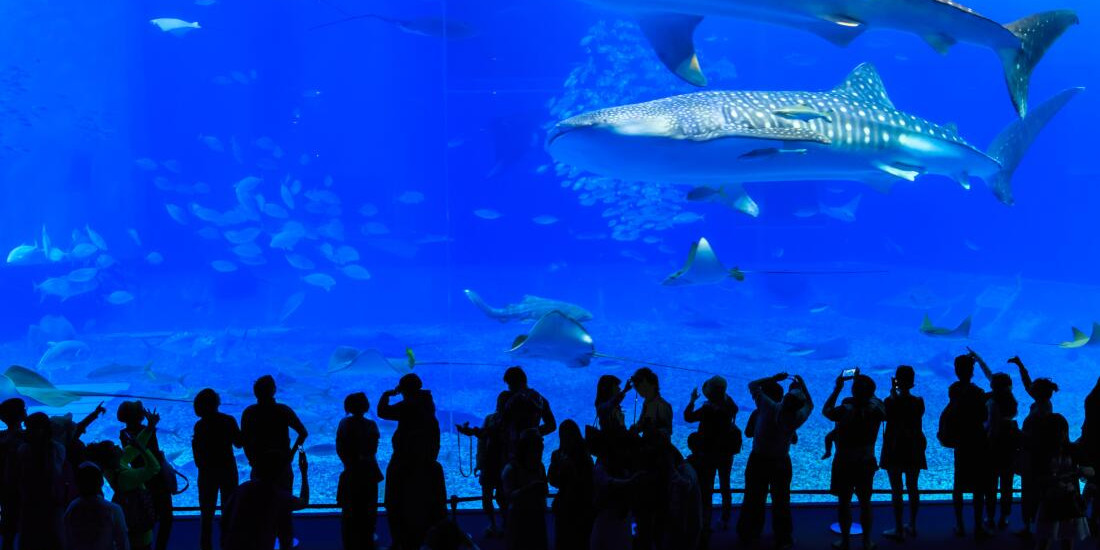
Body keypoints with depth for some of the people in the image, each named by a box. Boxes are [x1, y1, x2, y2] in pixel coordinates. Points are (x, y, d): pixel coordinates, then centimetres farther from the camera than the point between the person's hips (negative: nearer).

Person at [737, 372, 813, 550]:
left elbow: (753, 385, -6)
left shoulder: (769, 408, -18)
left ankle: (747, 534, 22)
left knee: (753, 499, 11)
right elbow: (809, 404, 13)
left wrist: (775, 378, -1)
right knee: (781, 501, 12)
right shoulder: (797, 417, -11)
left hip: (758, 461, -1)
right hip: (781, 463, 1)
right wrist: (802, 385, 18)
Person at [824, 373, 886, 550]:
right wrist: (861, 381, 13)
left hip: (843, 463, -3)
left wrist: (837, 388, 1)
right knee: (865, 503, 15)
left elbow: (826, 410, -3)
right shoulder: (876, 409, -12)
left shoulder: (846, 409, -21)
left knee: (843, 502, 10)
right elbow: (871, 397, 12)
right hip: (866, 463, 3)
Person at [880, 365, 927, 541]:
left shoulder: (891, 401, -15)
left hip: (894, 449, -4)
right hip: (914, 449, 4)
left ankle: (899, 529, 0)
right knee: (913, 488, 15)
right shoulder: (919, 402, -3)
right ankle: (912, 525, 23)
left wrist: (893, 392, 2)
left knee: (897, 490, -1)